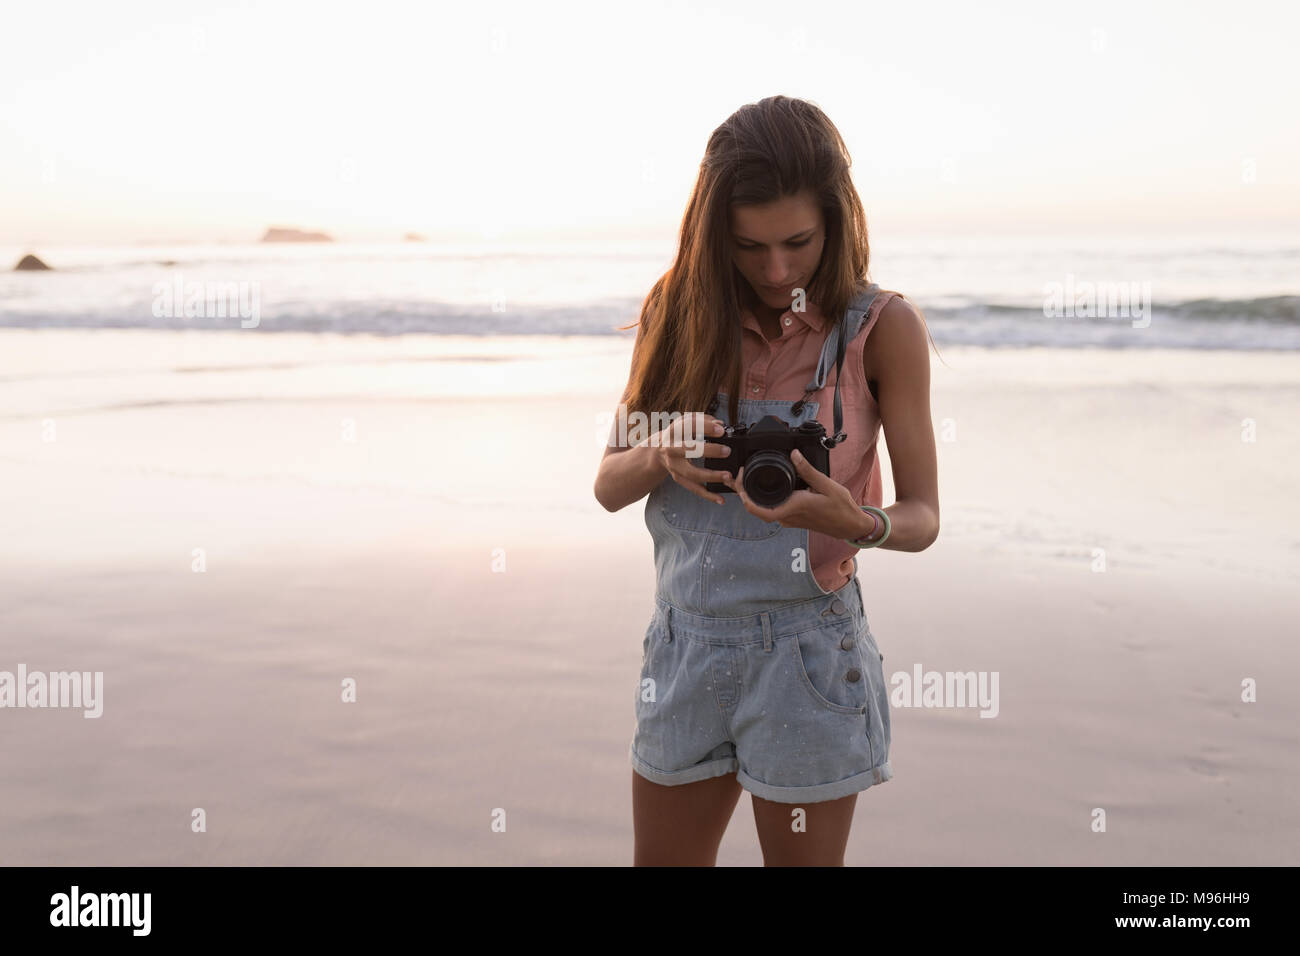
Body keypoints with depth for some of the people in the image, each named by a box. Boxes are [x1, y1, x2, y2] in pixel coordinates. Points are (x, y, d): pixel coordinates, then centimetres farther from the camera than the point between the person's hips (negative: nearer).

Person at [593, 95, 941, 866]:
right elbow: (609, 486, 1)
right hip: (685, 647, 3)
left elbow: (923, 517, -7)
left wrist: (858, 524, -30)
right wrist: (661, 455, -21)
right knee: (662, 859, 17)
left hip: (808, 652, -3)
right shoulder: (678, 313, 1)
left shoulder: (881, 326, -8)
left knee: (803, 856, 11)